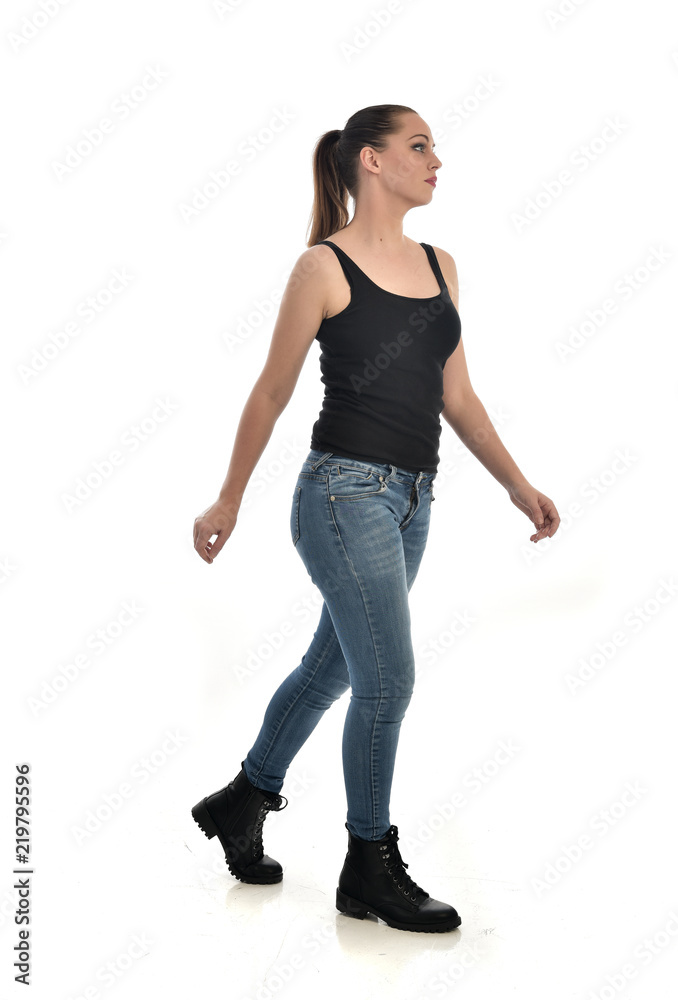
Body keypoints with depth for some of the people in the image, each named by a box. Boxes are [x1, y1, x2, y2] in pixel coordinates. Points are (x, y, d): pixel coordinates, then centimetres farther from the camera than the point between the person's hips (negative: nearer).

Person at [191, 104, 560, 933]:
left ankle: (241, 801, 37)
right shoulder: (324, 267, -7)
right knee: (387, 676, -6)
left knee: (332, 665, 17)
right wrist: (227, 503, 2)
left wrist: (517, 485, 8)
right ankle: (370, 871, 12)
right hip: (345, 491, -7)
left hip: (410, 499, 7)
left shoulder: (440, 265, 12)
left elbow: (456, 394, 14)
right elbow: (271, 394, -2)